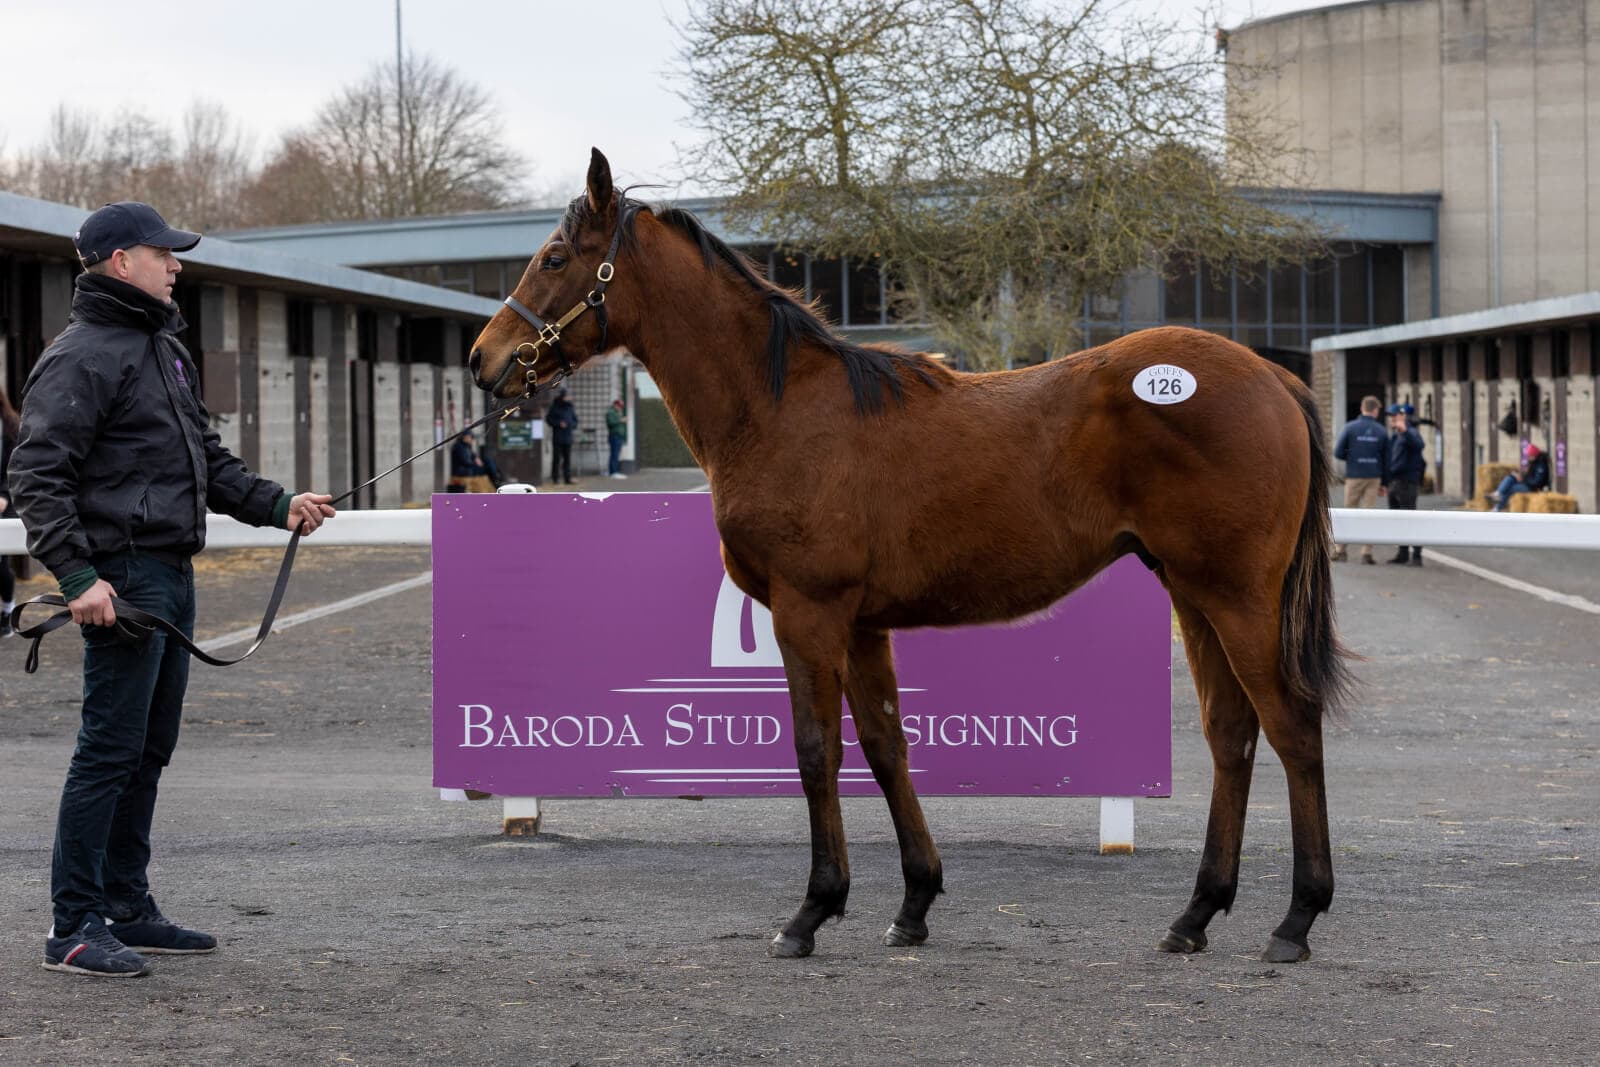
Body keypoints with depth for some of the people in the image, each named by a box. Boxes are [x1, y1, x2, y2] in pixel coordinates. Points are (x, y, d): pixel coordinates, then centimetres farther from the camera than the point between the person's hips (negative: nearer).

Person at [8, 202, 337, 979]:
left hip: (172, 574, 10)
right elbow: (37, 478, -18)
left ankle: (127, 910, 23)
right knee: (110, 747, -9)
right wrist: (78, 575, -25)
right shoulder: (82, 357, -12)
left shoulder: (166, 349, 18)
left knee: (149, 748, 14)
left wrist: (277, 506, 13)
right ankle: (74, 927, -5)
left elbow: (207, 458, 26)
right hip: (124, 577, -10)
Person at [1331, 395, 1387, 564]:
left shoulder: (1350, 427, -5)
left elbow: (1338, 453, -6)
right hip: (1374, 477, 1)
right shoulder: (1381, 431, 0)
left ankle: (1340, 549, 10)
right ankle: (1366, 552, -2)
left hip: (1354, 476, -1)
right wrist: (1384, 482, 10)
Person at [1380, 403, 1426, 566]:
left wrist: (1405, 431, -49)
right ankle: (1402, 553, 17)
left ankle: (1416, 555, -9)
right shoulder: (1393, 436, 19)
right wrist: (1384, 482, 24)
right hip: (1393, 484, 9)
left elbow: (1418, 445, -33)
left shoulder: (1410, 433, -9)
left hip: (1407, 483, -9)